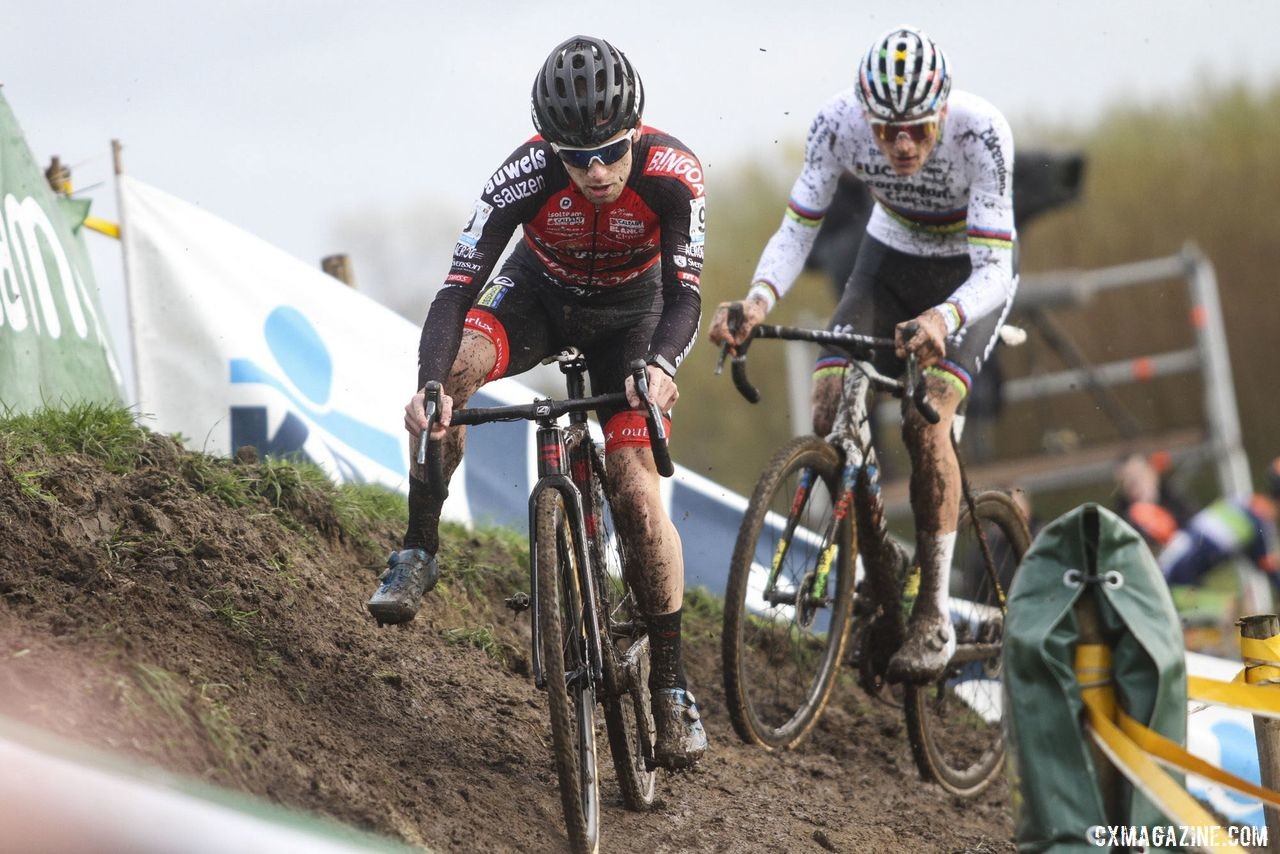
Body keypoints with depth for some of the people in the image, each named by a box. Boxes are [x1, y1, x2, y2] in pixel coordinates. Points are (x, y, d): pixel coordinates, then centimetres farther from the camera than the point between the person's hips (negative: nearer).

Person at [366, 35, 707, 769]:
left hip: (628, 316, 0)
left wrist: (659, 366, -58)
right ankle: (419, 554, -17)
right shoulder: (527, 175, -34)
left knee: (637, 492, -13)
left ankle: (672, 683, -1)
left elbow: (685, 294, -37)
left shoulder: (673, 173, -33)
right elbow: (458, 289, -37)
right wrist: (429, 387, -54)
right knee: (454, 364, -32)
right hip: (539, 296, 0)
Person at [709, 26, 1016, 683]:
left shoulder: (980, 133, -35)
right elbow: (797, 230, -20)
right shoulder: (839, 122, -27)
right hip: (890, 259, 3)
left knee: (924, 420, -24)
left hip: (968, 276, -3)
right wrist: (758, 300, -41)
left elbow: (992, 269, -37)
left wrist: (942, 319, -58)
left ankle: (934, 616, -13)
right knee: (830, 406, -17)